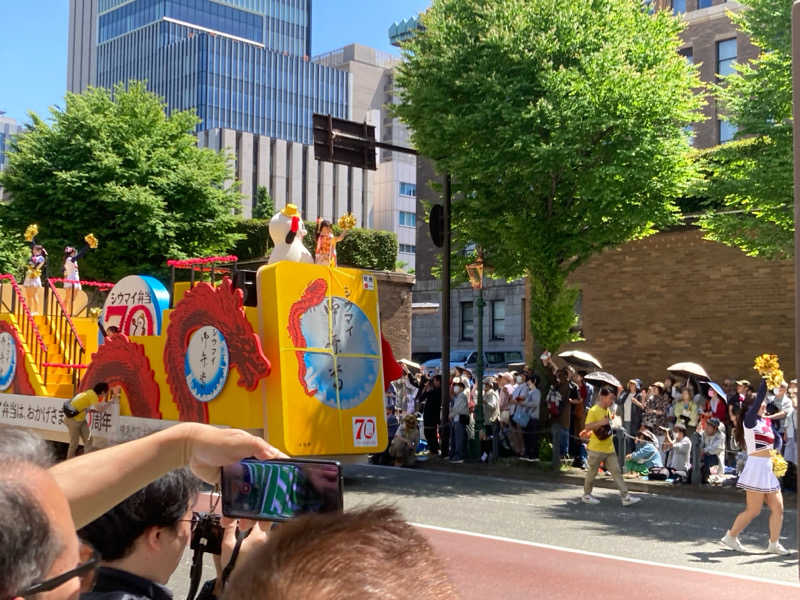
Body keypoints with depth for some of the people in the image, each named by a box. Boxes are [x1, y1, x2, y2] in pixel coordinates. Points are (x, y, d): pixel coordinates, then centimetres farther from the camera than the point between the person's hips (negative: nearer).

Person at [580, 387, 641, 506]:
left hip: (609, 448, 7)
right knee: (592, 472, 7)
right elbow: (588, 426, -22)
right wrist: (601, 422, -31)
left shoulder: (607, 410, 11)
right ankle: (586, 495, 23)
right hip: (596, 448, -7)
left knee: (616, 472, 1)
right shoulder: (593, 410, -15)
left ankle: (625, 497, -1)